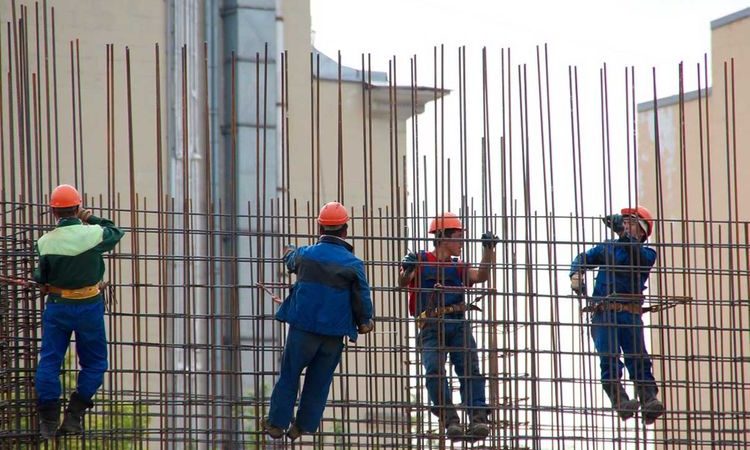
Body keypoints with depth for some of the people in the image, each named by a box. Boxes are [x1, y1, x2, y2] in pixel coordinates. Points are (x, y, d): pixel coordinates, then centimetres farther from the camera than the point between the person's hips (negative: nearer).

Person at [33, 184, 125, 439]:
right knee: (94, 363, 13)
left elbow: (40, 278, 2)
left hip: (57, 306, 1)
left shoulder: (45, 243, -9)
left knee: (49, 362, 10)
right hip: (89, 306, -1)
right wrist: (92, 219, 17)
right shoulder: (93, 234, -13)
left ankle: (49, 420, 8)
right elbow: (116, 233, 8)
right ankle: (74, 415, 6)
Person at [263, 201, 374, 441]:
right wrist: (364, 322, 17)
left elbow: (291, 263, 24)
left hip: (303, 328, 0)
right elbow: (363, 299, -3)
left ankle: (277, 423, 13)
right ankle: (304, 427, 15)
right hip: (334, 333, 0)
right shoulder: (353, 264, -7)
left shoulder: (304, 255, -1)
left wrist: (289, 253, 49)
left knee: (289, 376, 11)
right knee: (319, 382, 11)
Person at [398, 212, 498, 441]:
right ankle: (450, 420, -27)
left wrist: (488, 250, -6)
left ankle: (478, 418, -25)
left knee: (470, 368, -15)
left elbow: (481, 276, 7)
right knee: (434, 369, -23)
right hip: (431, 326, -3)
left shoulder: (459, 268, 22)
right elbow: (403, 283, -1)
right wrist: (406, 271, -22)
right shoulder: (421, 261, 11)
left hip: (458, 323, 3)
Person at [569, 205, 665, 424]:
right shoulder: (608, 247, 23)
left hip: (631, 314, -1)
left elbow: (638, 257, -9)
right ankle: (620, 401, -27)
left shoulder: (647, 254, 14)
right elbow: (584, 258, 16)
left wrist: (625, 235, -22)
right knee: (609, 359, -16)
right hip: (603, 313, 1)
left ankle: (649, 401, -27)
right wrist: (576, 274, -6)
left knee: (639, 359, -15)